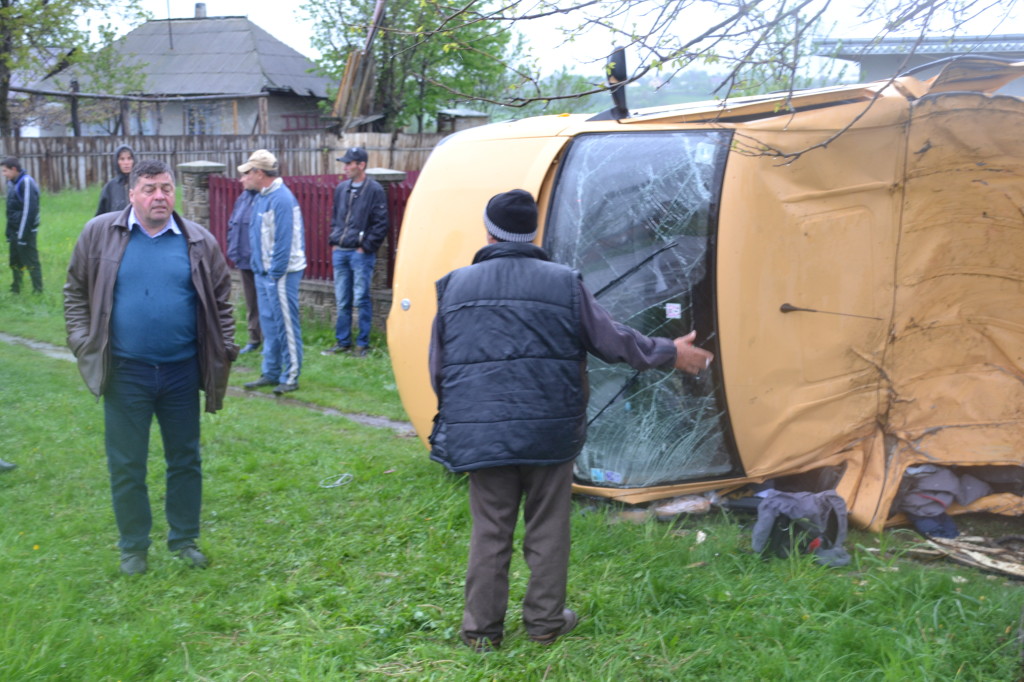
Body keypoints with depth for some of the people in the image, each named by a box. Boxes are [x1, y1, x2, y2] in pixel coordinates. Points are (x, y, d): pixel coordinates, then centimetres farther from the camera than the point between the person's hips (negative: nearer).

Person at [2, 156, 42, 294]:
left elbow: (29, 210, -19)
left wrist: (23, 235, -19)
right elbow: (11, 210, 17)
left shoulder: (26, 183, -15)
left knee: (31, 262, -3)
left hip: (25, 231, -8)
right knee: (15, 262, 13)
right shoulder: (11, 183, 11)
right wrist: (9, 232, 13)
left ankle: (38, 290, 4)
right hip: (14, 231, 8)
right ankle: (15, 289, 22)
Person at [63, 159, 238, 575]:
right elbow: (76, 292, 6)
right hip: (125, 372, -1)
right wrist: (83, 343, -3)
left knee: (185, 459, 13)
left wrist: (224, 352, 1)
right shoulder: (100, 234, -3)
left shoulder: (198, 241, 1)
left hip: (182, 370, 1)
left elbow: (220, 301, 8)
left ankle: (184, 539, 29)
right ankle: (133, 546, 24)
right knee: (126, 464, 8)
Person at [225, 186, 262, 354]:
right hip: (244, 261, 7)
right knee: (251, 303, 16)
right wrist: (234, 251, 10)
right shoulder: (243, 197, 10)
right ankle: (254, 339, 27)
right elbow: (232, 225, 18)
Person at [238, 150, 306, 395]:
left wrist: (275, 273, -18)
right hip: (263, 271, 10)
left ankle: (291, 377, 5)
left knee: (286, 324, -3)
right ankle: (271, 373, 24)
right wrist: (260, 269, 12)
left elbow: (284, 241, -20)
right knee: (268, 322, 15)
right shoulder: (260, 197, 13)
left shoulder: (281, 199, -17)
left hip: (281, 273, -10)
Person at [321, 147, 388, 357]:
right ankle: (343, 342, 20)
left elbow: (380, 224, -8)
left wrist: (366, 247, -9)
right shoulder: (341, 188, 12)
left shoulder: (375, 190, -7)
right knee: (342, 300, 11)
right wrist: (334, 241, 11)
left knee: (361, 300, -2)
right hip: (340, 252, 6)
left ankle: (363, 343, 7)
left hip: (361, 253, -6)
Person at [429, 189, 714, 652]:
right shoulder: (564, 283, -2)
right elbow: (612, 341, 3)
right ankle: (545, 622, 24)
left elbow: (439, 367, 8)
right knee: (548, 529, 13)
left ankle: (482, 628, 18)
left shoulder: (455, 285, 3)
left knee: (489, 532, 11)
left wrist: (458, 417, 23)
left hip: (480, 434, 1)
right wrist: (670, 354, 18)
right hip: (549, 434, -1)